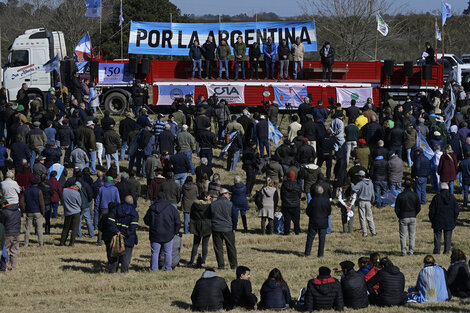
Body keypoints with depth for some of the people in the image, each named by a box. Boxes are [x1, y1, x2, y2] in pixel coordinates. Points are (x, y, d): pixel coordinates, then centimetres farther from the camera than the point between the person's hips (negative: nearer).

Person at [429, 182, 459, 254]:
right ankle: (446, 251, 6)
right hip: (449, 223, 2)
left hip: (438, 222, -2)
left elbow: (431, 211, -6)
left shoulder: (436, 197, -9)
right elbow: (456, 211, 2)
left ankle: (437, 250, 5)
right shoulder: (452, 197, -1)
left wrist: (432, 220, 6)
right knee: (448, 237, 8)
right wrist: (454, 220, 12)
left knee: (437, 236, 7)